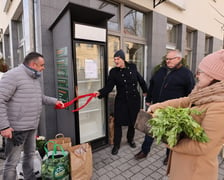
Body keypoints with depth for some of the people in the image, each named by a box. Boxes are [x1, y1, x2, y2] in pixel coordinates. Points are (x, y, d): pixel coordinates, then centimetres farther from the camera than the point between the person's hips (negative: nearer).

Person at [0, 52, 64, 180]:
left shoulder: (35, 78, 12)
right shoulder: (13, 75, -15)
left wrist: (54, 101, 11)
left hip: (33, 126, 9)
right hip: (17, 128, -8)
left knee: (30, 155, 21)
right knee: (13, 161, 4)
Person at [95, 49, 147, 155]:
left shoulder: (132, 67, -2)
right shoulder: (113, 71, -7)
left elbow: (140, 79, 11)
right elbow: (108, 86, -14)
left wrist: (145, 91, 20)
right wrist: (100, 93, -32)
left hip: (134, 99, 2)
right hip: (121, 100, -1)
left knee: (133, 121, 14)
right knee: (118, 123, 0)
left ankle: (130, 139, 40)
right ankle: (116, 145, 20)